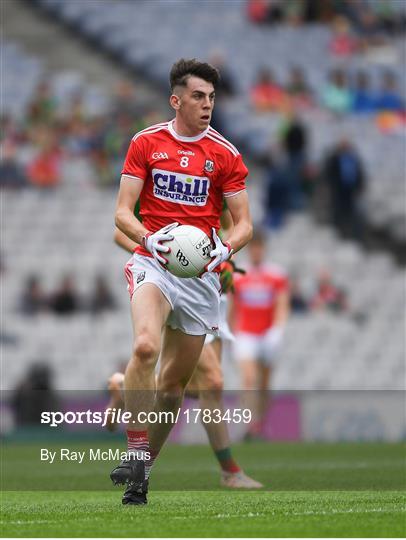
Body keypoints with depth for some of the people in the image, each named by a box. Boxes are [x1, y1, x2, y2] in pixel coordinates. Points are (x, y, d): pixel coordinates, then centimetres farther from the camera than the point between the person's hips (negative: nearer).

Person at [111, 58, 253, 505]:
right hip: (153, 262, -2)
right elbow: (122, 212, 2)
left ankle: (143, 470, 20)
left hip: (201, 272, 2)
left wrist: (225, 249, -16)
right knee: (145, 347, -29)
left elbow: (244, 223, 6)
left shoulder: (226, 155, 4)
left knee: (175, 380, 5)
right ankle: (135, 455, -24)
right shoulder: (146, 143, 3)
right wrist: (148, 239, -19)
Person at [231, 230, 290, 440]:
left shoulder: (277, 276, 1)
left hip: (268, 336, 1)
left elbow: (282, 307, -5)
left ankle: (261, 426, 24)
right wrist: (234, 334, 15)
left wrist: (277, 330, -21)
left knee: (264, 385, 10)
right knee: (249, 380, -20)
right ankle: (252, 425, -29)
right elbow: (233, 310, 12)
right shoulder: (237, 278, 3)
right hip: (245, 336, -1)